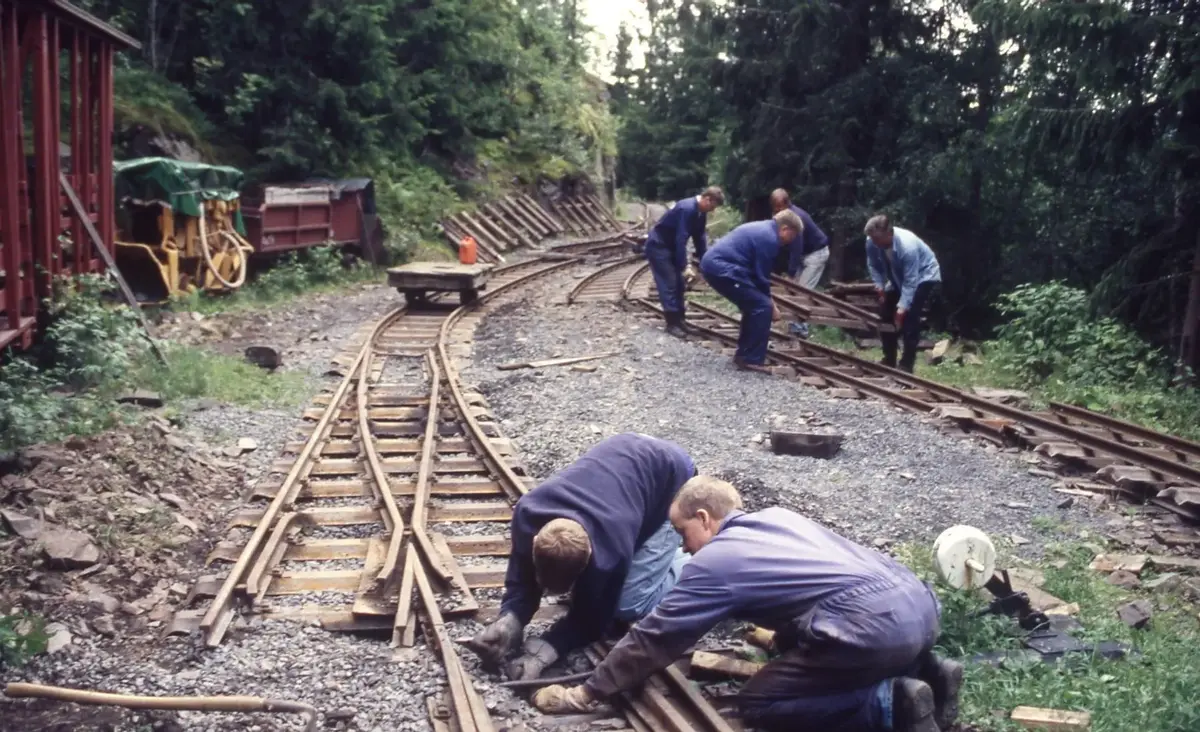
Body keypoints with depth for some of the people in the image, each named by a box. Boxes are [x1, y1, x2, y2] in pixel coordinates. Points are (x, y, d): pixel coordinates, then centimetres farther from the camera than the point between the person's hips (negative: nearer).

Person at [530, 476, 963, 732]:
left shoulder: (712, 564, 3)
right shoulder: (779, 516, 23)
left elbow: (654, 639, 7)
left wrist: (587, 693, 16)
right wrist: (779, 630, 48)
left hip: (873, 628, -9)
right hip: (919, 600, 9)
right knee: (794, 640, 30)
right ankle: (924, 671, 14)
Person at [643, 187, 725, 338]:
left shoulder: (701, 213, 1)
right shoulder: (687, 209, -29)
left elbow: (700, 237, 8)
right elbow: (681, 239, -31)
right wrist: (685, 267, -31)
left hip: (671, 246, 10)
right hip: (657, 246, -10)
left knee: (679, 282, 10)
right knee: (669, 283, -11)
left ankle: (678, 318, 18)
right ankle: (672, 323, -8)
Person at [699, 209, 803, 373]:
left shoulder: (763, 230, 23)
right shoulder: (769, 238, -10)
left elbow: (757, 271, 28)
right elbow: (761, 276, -7)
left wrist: (767, 301, 26)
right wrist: (771, 306, 6)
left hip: (712, 264, 10)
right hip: (722, 269, -10)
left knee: (753, 304, 20)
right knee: (762, 307, -7)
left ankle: (744, 355, 25)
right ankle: (752, 360, -5)